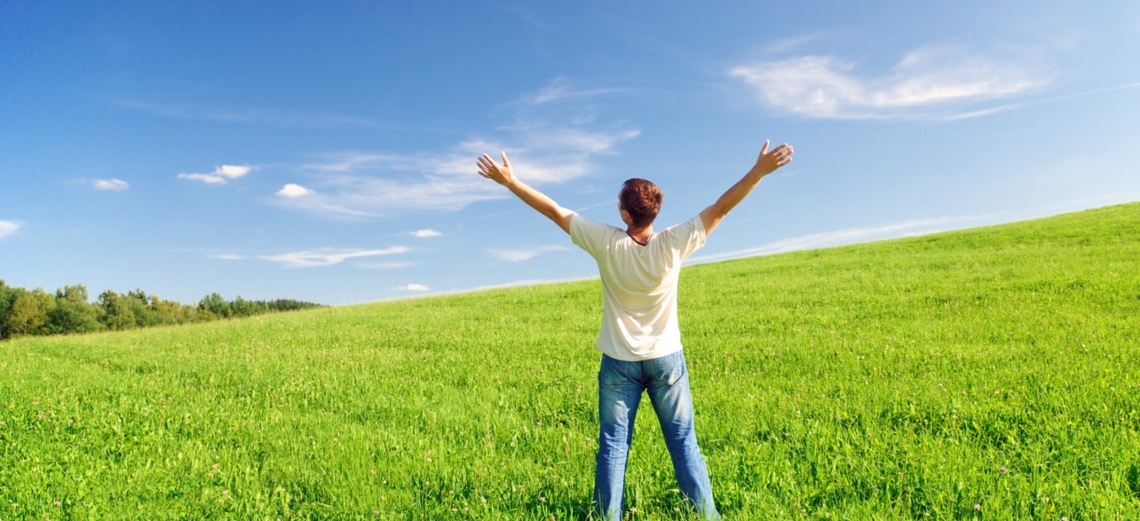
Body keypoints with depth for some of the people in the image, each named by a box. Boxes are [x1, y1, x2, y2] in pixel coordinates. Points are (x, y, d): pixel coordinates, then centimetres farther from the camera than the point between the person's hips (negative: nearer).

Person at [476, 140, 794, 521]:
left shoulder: (606, 244, -15)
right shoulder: (673, 243, -15)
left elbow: (553, 210, -10)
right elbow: (721, 208, -12)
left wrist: (508, 180, -3)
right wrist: (760, 170, -8)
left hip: (619, 362, 0)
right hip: (665, 359, 1)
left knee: (613, 444, 8)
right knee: (683, 441, 10)